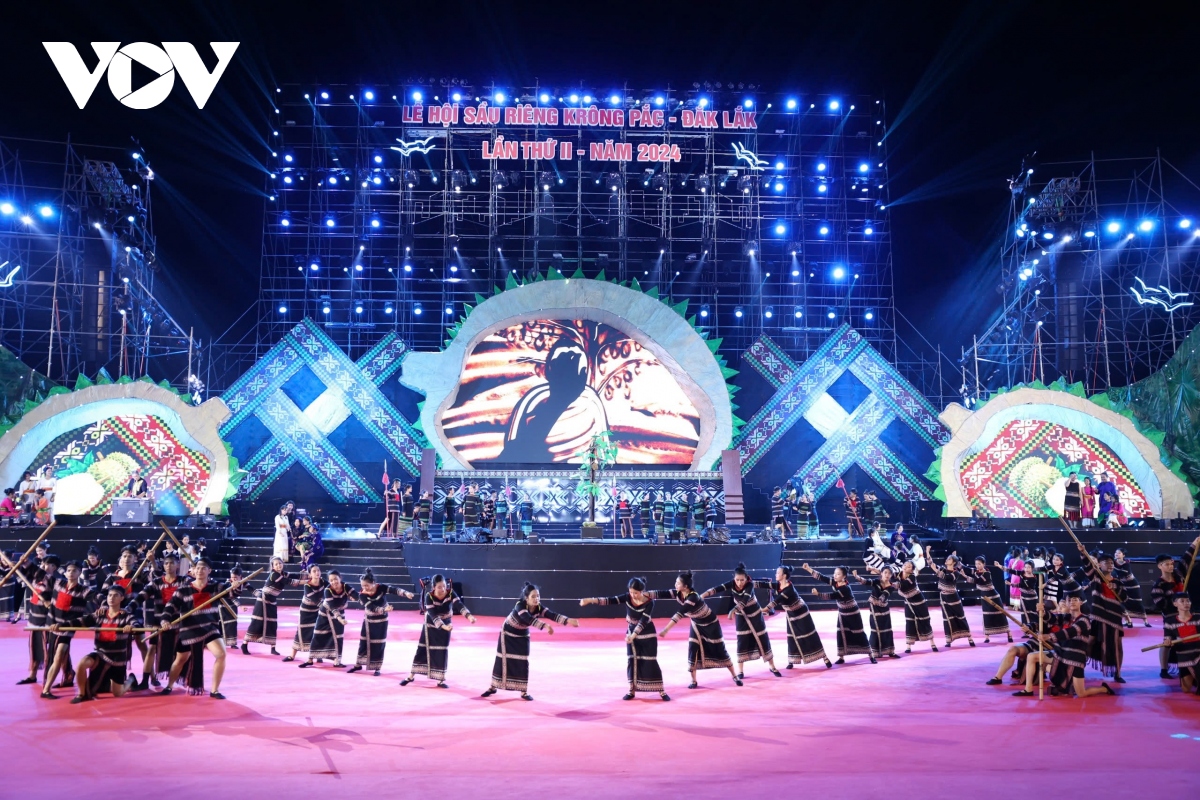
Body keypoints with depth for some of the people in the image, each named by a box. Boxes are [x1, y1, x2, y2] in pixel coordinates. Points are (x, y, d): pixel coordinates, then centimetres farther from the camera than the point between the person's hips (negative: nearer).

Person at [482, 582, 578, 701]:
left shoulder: (539, 608, -22)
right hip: (508, 634, -4)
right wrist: (545, 626, -66)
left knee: (523, 662, -2)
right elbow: (528, 619, -52)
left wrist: (568, 620, -53)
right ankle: (493, 687, 19)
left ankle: (524, 692, 7)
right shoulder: (520, 605, -35)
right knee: (502, 660, 1)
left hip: (522, 636, 4)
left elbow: (553, 615, -36)